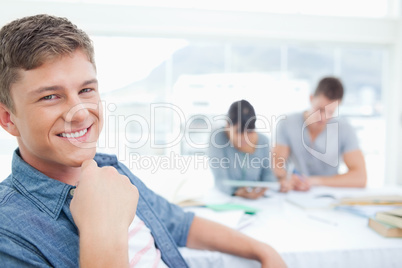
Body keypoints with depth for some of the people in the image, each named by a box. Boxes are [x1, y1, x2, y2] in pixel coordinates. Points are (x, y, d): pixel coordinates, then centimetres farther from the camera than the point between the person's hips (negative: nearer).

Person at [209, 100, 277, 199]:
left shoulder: (263, 141, -1)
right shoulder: (218, 139, -13)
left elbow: (268, 173, 3)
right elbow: (220, 178, -20)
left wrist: (265, 187, -19)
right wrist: (236, 191, -39)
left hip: (258, 199, 3)